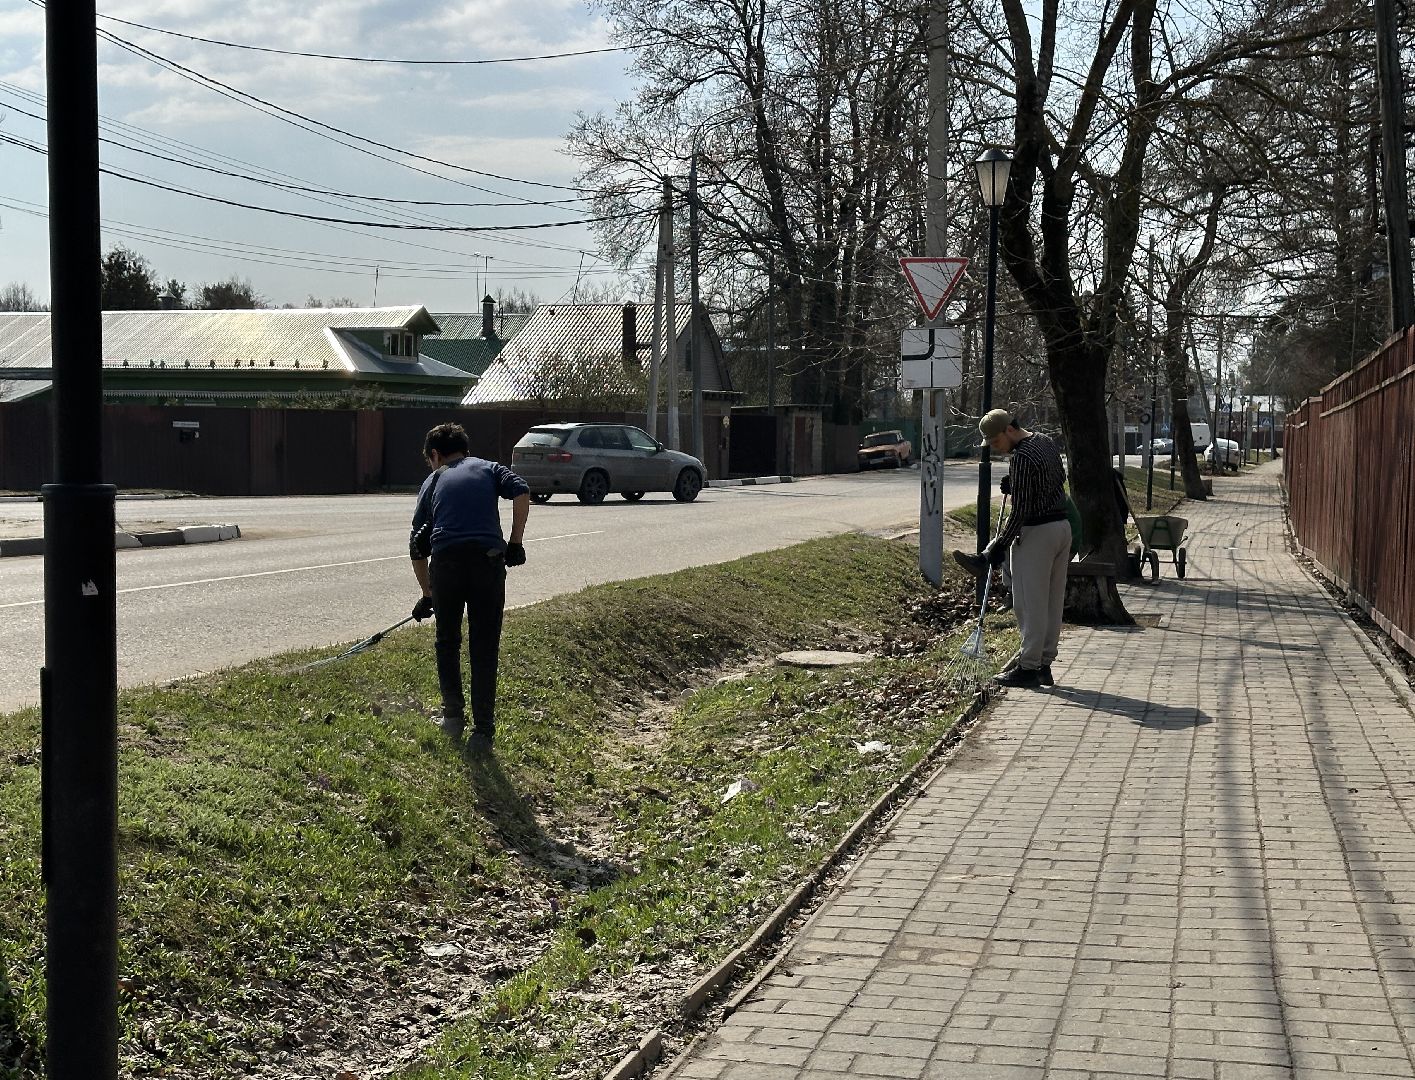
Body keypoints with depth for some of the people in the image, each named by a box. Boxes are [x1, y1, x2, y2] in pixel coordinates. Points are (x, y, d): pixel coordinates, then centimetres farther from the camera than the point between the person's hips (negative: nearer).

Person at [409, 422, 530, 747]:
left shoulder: (432, 481, 24)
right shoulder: (489, 468, 21)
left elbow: (417, 547, 26)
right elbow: (522, 492, -1)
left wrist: (426, 595, 35)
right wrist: (516, 541, 2)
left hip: (446, 560, 1)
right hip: (488, 558, -1)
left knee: (447, 642, 22)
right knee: (484, 648, 7)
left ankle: (453, 715, 24)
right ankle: (483, 730, 8)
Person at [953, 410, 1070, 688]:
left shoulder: (1022, 457, -19)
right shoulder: (1047, 443, 10)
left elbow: (1020, 511, -20)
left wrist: (1001, 545, -13)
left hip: (1037, 533, -9)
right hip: (1062, 527, 10)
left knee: (1030, 603, -3)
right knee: (1053, 602, 12)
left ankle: (1028, 667, 1)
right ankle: (1044, 664, 18)